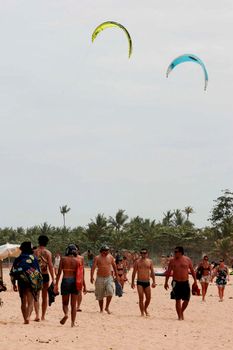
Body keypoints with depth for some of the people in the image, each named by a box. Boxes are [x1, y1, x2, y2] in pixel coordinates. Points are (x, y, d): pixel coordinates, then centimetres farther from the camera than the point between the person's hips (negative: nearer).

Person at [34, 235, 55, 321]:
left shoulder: (34, 252, 0)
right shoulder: (48, 252, -4)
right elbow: (50, 266, -9)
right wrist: (53, 279, -7)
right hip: (45, 275, 0)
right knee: (44, 297, 12)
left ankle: (37, 315, -15)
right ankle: (43, 316, 16)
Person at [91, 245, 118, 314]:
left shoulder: (110, 257, 6)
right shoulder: (97, 258, -3)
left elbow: (114, 266, 18)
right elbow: (93, 267, -11)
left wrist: (116, 275, 22)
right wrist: (92, 277, -22)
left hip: (109, 278, 1)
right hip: (100, 278, -1)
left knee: (110, 292, -19)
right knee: (100, 295, 5)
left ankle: (107, 307, -4)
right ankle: (101, 309, 18)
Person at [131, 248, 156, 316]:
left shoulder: (149, 261, 6)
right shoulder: (137, 262, 0)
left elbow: (152, 272, 9)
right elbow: (134, 272, 4)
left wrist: (154, 281, 4)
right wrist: (132, 282, 1)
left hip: (147, 282, 2)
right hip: (140, 282, -2)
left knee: (148, 298, 4)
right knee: (141, 298, -9)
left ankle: (145, 309, 30)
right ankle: (142, 313, -1)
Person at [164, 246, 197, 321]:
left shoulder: (187, 260, 1)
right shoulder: (172, 261, 1)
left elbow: (192, 270, 8)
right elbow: (168, 272, 7)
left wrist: (195, 280, 4)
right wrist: (166, 282, 4)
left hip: (185, 282, 1)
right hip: (176, 282, -1)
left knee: (186, 300, 4)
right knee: (178, 300, -4)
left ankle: (181, 312, 28)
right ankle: (180, 316, 2)